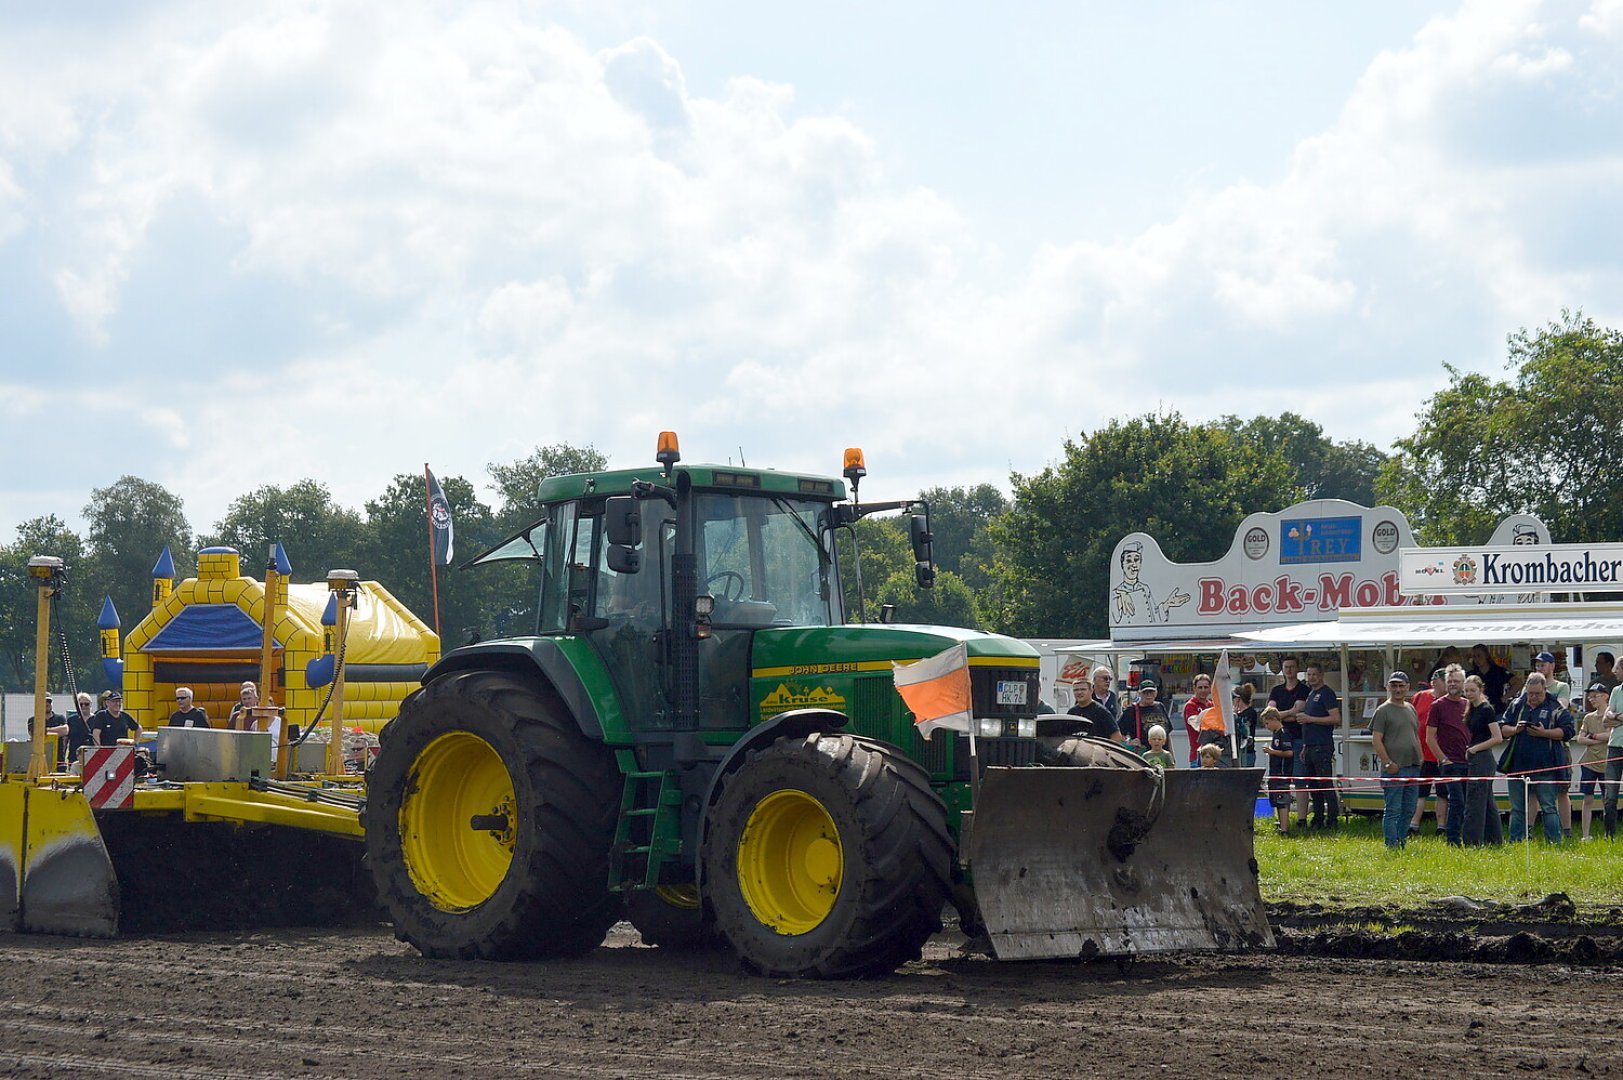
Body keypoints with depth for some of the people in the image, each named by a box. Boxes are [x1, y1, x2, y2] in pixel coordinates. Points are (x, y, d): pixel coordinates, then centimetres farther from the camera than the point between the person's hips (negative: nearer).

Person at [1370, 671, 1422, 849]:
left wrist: (1420, 760, 15)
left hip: (1413, 767, 7)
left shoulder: (1411, 709, 17)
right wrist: (1388, 762, -17)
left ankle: (1402, 840, 19)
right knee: (1393, 810, -5)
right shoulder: (1383, 710, -5)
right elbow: (1376, 739, -10)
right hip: (1394, 768, -7)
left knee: (1409, 810, 11)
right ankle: (1392, 845, -3)